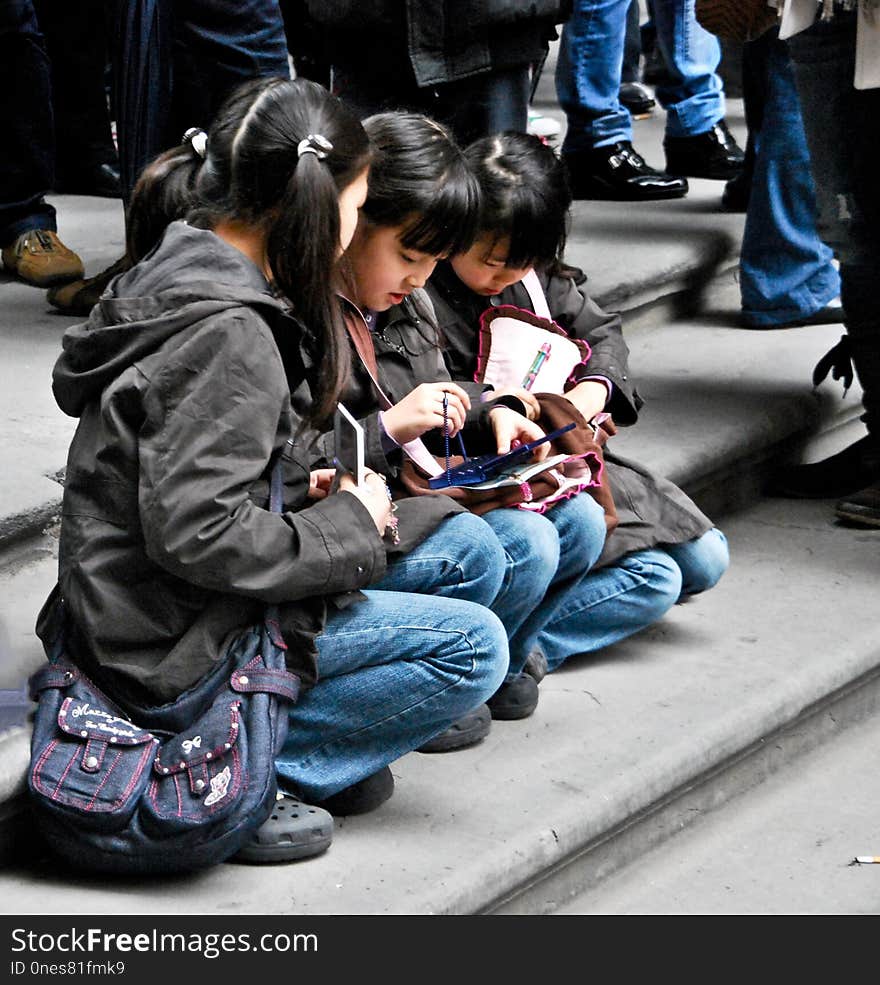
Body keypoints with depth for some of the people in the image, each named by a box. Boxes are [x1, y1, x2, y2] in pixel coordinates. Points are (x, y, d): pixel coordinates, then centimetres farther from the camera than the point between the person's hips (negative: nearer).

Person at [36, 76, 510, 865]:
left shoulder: (172, 276, 8)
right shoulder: (226, 334, -23)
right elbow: (196, 535, -28)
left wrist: (296, 494, 8)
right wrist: (343, 527, -13)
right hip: (173, 651, -10)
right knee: (475, 647, -8)